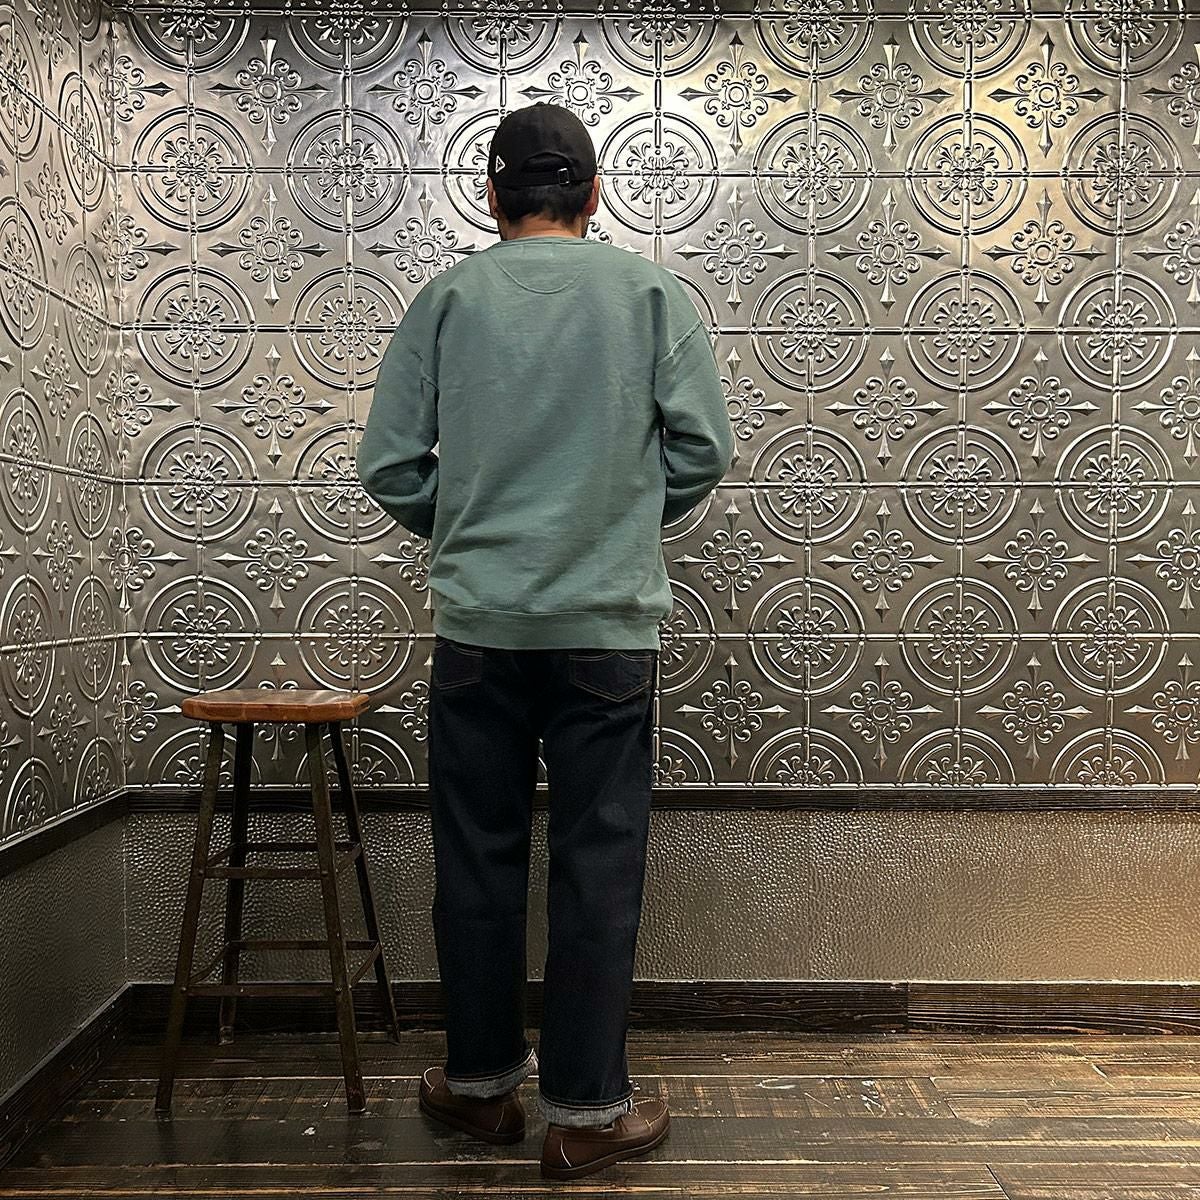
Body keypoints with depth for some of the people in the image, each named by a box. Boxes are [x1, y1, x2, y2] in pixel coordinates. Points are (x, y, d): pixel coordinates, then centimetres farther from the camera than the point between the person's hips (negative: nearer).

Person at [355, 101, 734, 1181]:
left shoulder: (449, 298, 4)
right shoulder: (650, 292, 3)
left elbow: (389, 465, 1)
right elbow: (704, 448, -1)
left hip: (478, 624, 1)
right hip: (608, 623, -1)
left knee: (479, 860, 12)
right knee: (598, 867, 7)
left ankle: (481, 1080, 28)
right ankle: (584, 1109, 16)